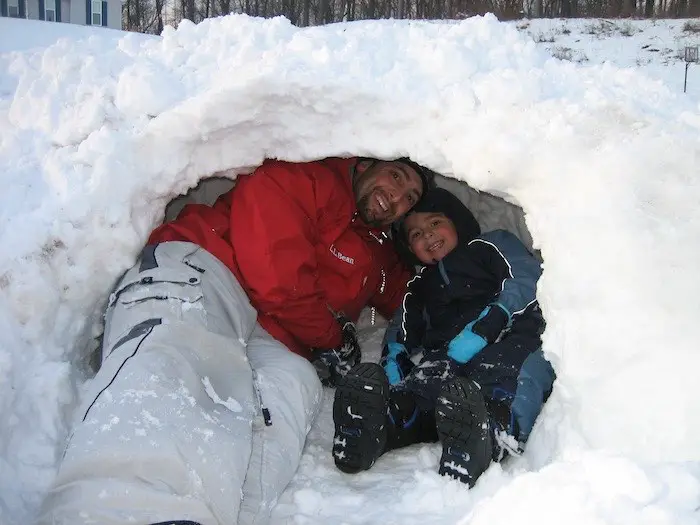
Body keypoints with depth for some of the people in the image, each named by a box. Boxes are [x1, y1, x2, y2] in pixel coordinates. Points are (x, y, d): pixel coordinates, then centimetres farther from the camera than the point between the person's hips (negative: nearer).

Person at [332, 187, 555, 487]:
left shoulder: (493, 245, 23)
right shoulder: (420, 285, 38)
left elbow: (528, 281, 5)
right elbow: (403, 328, 26)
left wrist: (484, 326, -11)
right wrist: (394, 359, 1)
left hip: (512, 336, -2)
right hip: (446, 355, 3)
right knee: (427, 376, -33)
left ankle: (497, 428, -67)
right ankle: (388, 419, -60)